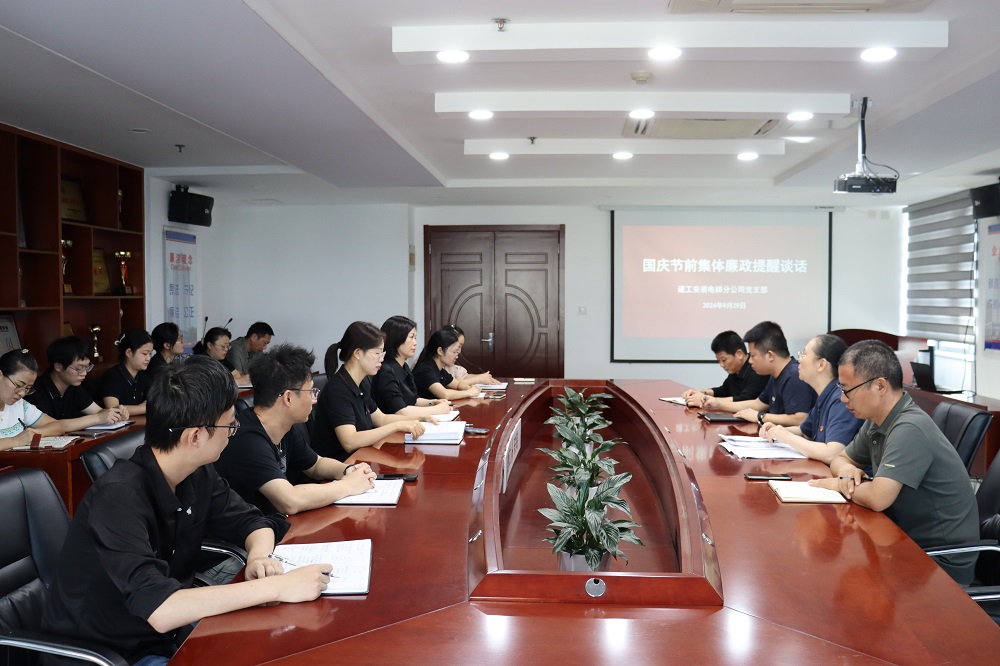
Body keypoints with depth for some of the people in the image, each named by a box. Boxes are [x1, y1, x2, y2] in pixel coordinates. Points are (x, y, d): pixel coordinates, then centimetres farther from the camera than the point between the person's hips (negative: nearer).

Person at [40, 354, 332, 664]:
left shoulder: (199, 475, -7)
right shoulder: (119, 496, -29)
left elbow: (252, 522, 5)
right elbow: (159, 609, -37)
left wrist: (259, 556, -19)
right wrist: (277, 586, -36)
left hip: (168, 630, 7)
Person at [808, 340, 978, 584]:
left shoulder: (910, 429, -25)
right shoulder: (877, 422, 2)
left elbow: (877, 498, -31)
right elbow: (841, 459, 16)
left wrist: (839, 484, -11)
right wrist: (847, 470, -7)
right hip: (909, 542, 7)